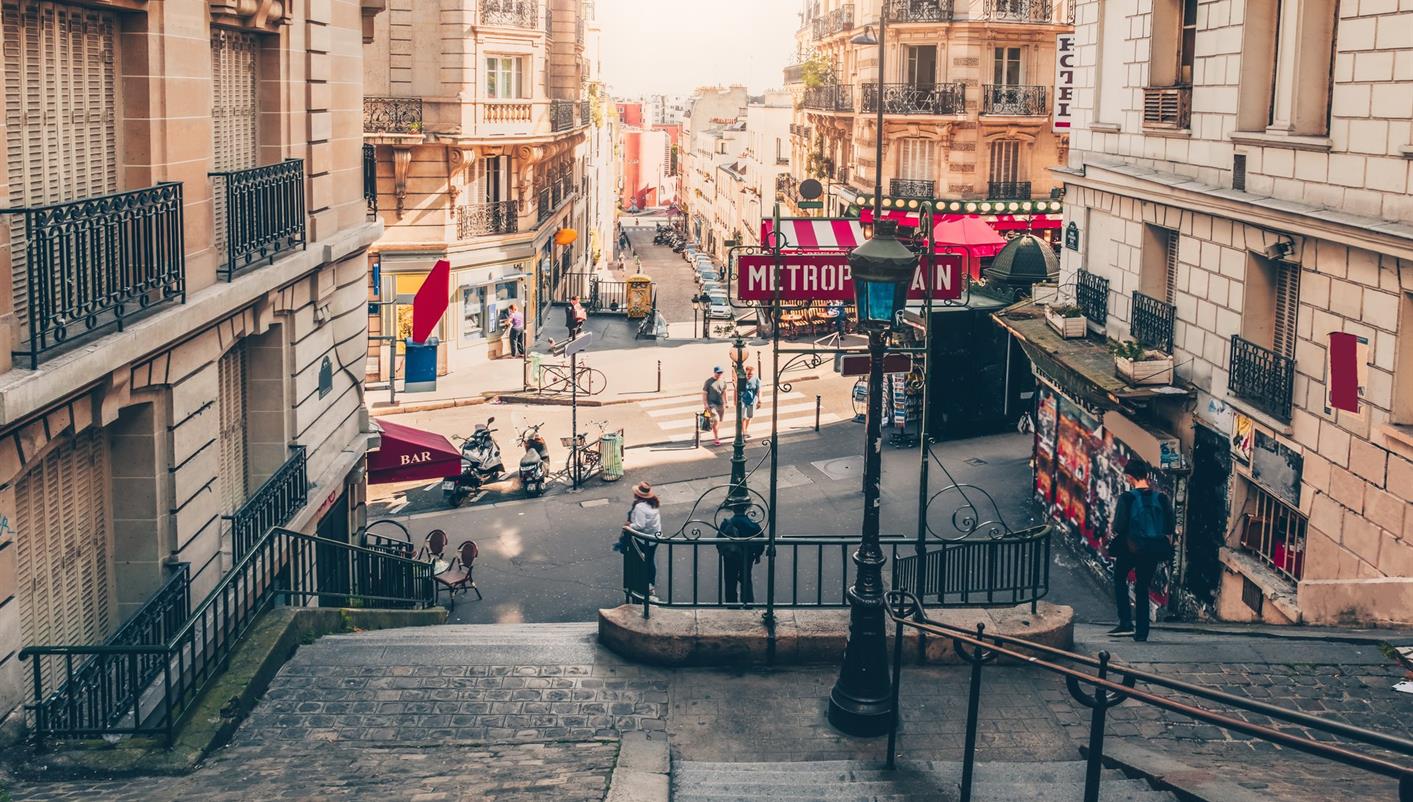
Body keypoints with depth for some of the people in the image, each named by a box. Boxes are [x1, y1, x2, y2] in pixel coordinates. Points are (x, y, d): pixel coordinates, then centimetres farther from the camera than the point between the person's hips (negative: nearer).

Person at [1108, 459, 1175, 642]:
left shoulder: (1127, 498, -13)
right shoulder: (1161, 497, -2)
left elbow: (1119, 527, -18)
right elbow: (1171, 527, -3)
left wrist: (1113, 528, 4)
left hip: (1131, 548, -3)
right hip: (1154, 550, 3)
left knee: (1120, 579, 21)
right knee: (1143, 587, 16)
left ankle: (1126, 623, 9)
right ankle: (1142, 631, 14)